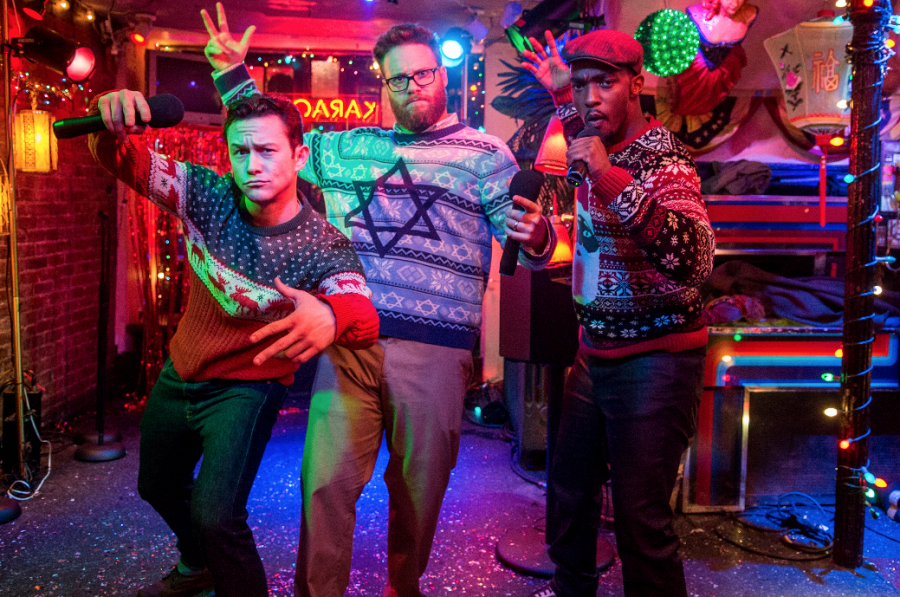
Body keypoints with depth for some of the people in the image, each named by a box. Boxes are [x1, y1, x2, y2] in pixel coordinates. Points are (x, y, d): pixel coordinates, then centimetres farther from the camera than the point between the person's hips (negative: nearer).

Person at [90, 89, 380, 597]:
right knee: (158, 485, 25)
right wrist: (110, 123, -35)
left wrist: (330, 315, -70)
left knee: (215, 514, -19)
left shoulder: (323, 249, -28)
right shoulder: (209, 197, -16)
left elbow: (364, 317, -45)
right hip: (180, 373, 6)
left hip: (247, 388, -6)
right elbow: (122, 158, -10)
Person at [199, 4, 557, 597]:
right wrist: (233, 74, 20)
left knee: (419, 486, 9)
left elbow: (523, 232, 2)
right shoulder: (347, 147, 17)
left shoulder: (485, 154, 8)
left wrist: (536, 237, -22)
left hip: (434, 346, -2)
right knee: (326, 480, -1)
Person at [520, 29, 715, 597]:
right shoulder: (598, 146, 7)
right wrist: (562, 94, 22)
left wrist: (608, 177, -38)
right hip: (596, 352, 8)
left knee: (640, 517, -8)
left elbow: (694, 259, -36)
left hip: (654, 359, -8)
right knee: (570, 485, 19)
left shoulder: (664, 162, -17)